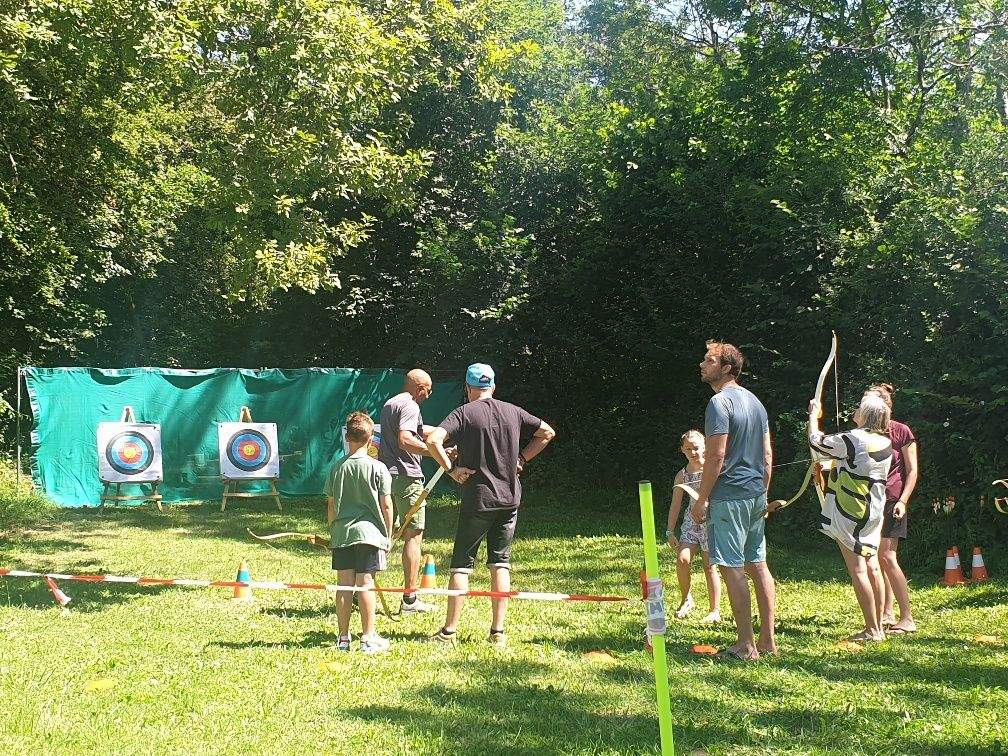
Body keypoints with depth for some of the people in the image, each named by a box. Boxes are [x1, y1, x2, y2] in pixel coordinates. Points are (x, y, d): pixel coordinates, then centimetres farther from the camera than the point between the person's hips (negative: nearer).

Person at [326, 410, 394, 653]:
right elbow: (386, 506, -3)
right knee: (365, 583, -1)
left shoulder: (337, 468, 6)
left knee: (344, 585, 6)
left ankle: (343, 638, 11)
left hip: (341, 533, 3)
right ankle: (368, 638, 2)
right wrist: (388, 536, 6)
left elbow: (331, 505, 10)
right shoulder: (377, 468, -4)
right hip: (368, 532, -3)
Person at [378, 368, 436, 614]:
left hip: (385, 474, 9)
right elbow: (405, 440, -24)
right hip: (406, 476, -9)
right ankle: (410, 599, -4)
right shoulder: (409, 406, -10)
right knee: (413, 536, -4)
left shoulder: (389, 405, 20)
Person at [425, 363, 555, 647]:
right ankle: (498, 632, 8)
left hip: (477, 499, -4)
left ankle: (449, 630, 3)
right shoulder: (513, 412, 6)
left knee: (461, 564, 3)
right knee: (500, 563, 9)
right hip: (510, 498, 4)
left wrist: (451, 470, -11)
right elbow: (547, 432, 17)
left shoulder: (464, 413, -6)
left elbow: (433, 440, -21)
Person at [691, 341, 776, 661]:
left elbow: (716, 456, -18)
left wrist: (701, 500, -12)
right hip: (756, 496, 9)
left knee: (732, 569, -5)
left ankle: (746, 645, -4)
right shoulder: (754, 401, 14)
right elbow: (767, 454, 17)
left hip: (729, 496, -9)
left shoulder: (720, 402, -13)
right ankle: (768, 640, 15)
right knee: (758, 565, 12)